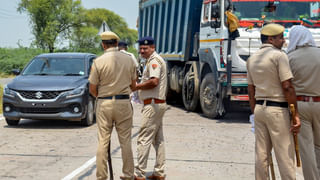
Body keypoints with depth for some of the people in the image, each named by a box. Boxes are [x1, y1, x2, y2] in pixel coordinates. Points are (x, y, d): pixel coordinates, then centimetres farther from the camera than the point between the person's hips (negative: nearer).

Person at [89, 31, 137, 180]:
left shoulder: (99, 61, -8)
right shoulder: (129, 60, 1)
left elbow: (92, 89, -5)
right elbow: (133, 85, 7)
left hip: (104, 103, -2)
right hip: (124, 102, 2)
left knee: (103, 142, 5)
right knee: (125, 141, 8)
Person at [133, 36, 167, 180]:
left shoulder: (154, 60, -13)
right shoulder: (153, 60, 20)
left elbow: (154, 82, -25)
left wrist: (136, 87, -14)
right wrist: (139, 87, 10)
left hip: (153, 104, -11)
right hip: (159, 104, 11)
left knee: (144, 139, -9)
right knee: (158, 140, 13)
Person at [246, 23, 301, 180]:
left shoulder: (252, 59, 13)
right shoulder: (279, 55, -9)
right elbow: (287, 87, -15)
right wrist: (296, 113, -12)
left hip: (259, 108, 7)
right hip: (277, 109, -7)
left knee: (261, 155, 11)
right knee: (285, 155, -3)